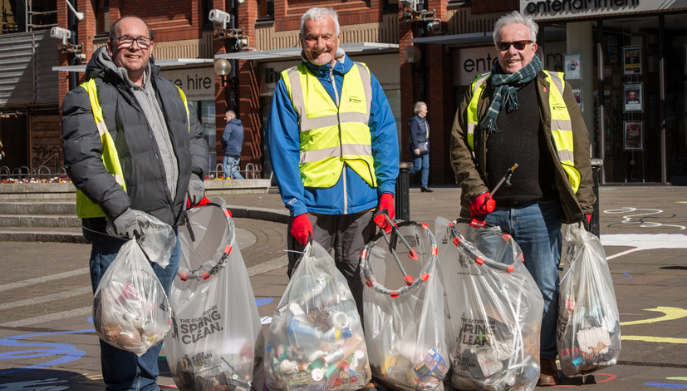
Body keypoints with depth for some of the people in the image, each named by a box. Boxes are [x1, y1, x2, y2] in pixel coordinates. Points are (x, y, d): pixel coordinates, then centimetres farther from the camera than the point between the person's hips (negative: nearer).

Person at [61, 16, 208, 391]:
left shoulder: (171, 93, 16)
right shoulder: (87, 97, -7)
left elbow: (195, 137, 30)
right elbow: (81, 159, -17)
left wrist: (194, 174, 10)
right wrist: (118, 207, -26)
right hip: (119, 232, -7)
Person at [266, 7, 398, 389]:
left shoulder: (363, 77, 8)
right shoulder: (290, 83, 1)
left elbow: (384, 133, 8)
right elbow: (283, 149, -4)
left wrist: (387, 189, -2)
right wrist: (296, 207, -12)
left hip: (362, 204, 2)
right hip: (312, 205, -2)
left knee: (357, 286, 11)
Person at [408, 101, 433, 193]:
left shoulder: (424, 120, 15)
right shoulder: (414, 121, -14)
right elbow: (413, 135, -20)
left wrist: (427, 145, 22)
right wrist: (416, 148, -25)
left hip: (425, 147, 9)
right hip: (417, 148, -9)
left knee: (426, 166, 2)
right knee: (417, 167, -8)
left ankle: (424, 186, 3)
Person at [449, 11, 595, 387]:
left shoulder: (555, 89, 7)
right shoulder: (479, 92, 13)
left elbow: (578, 148, 4)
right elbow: (459, 143, 10)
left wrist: (582, 204, -2)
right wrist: (476, 189, -4)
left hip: (540, 210, -2)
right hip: (491, 211, 2)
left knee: (545, 288, 1)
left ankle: (546, 360, 13)